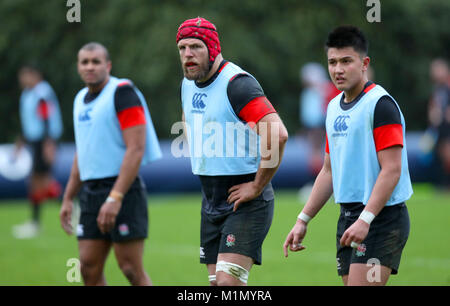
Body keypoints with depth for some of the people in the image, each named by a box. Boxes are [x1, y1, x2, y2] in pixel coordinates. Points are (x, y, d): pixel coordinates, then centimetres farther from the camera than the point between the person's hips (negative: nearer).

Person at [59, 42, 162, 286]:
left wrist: (115, 197, -23)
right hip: (91, 193, 8)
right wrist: (68, 199, 22)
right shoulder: (81, 99, 16)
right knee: (89, 268, 3)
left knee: (131, 269, -7)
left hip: (123, 192, -8)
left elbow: (136, 149, -17)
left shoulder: (122, 92, -9)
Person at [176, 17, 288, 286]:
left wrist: (257, 187, -21)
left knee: (228, 281, -19)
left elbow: (278, 134, -29)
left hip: (246, 203, -9)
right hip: (211, 203, 9)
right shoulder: (188, 84, 10)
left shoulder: (237, 83, -18)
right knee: (217, 282, 7)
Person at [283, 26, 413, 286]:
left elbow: (391, 170, -17)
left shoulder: (381, 104, -11)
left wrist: (365, 219, -24)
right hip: (349, 217, 8)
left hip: (381, 218, -8)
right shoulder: (335, 107, 15)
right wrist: (303, 220, 18)